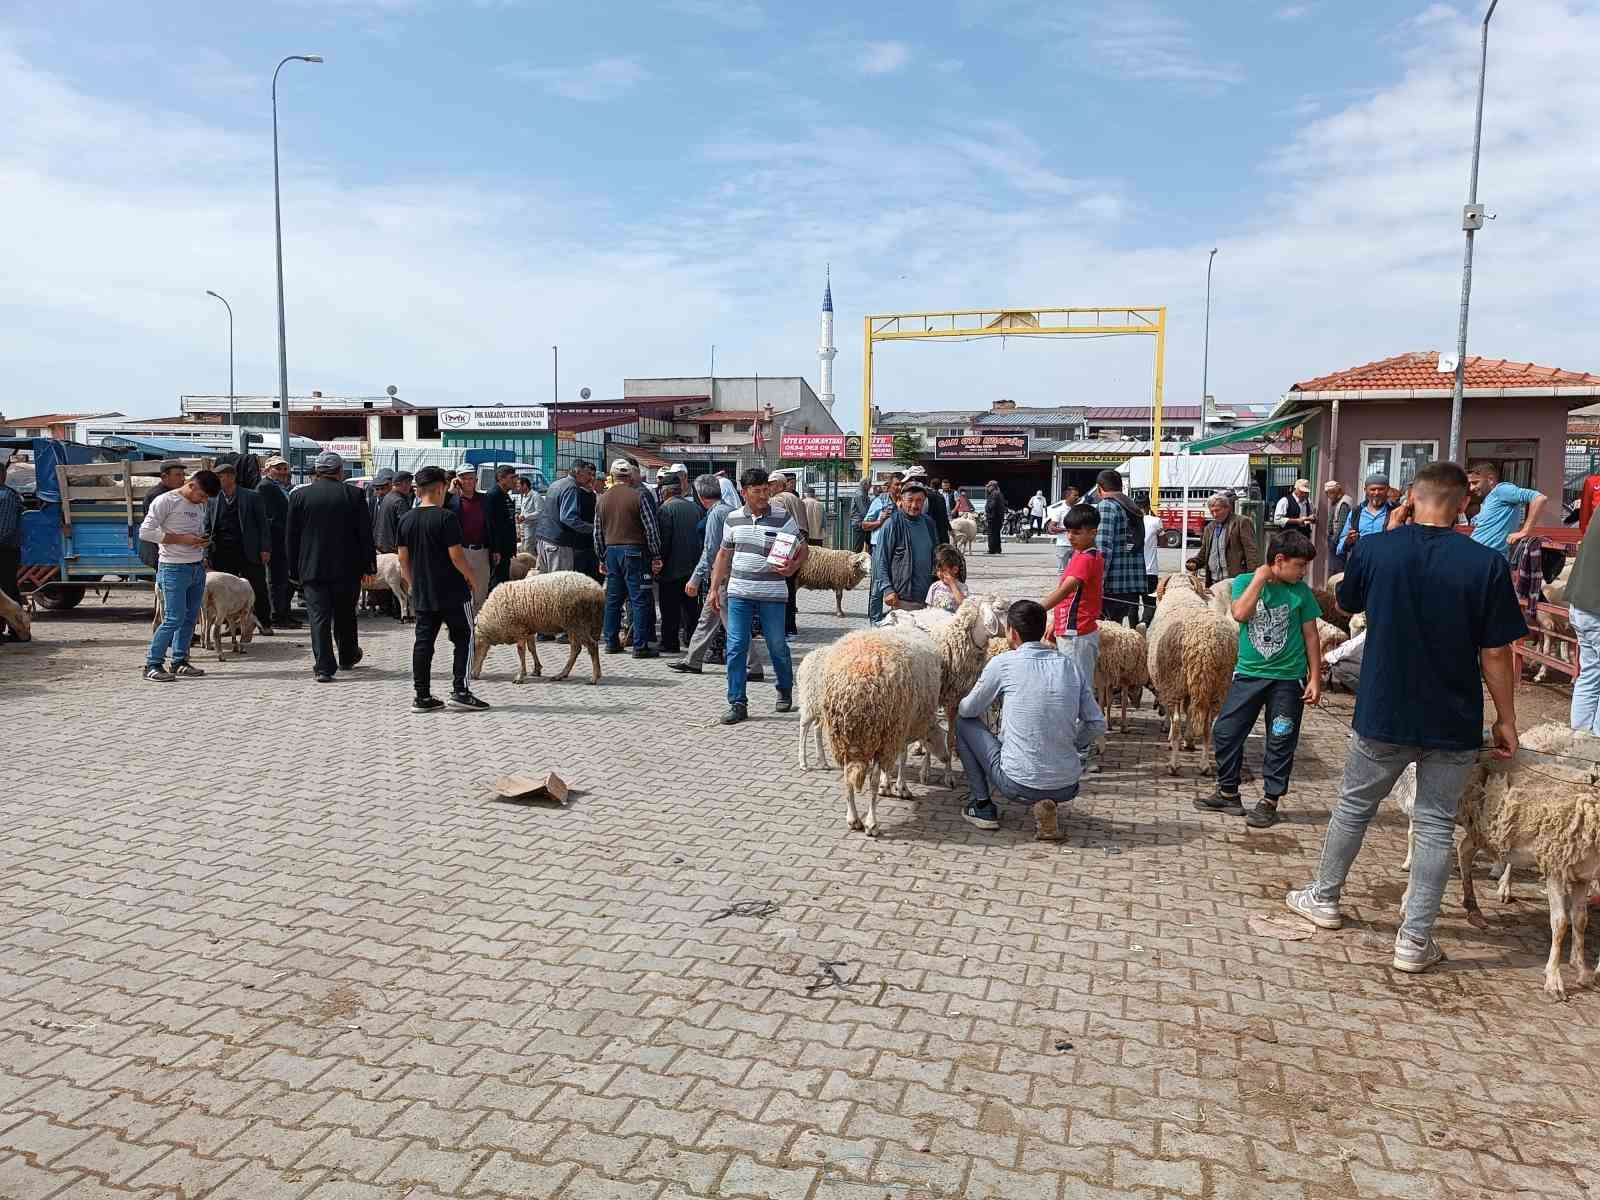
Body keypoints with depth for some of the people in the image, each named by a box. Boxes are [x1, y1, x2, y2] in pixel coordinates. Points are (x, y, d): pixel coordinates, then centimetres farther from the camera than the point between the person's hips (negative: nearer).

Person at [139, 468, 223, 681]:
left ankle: (180, 662, 19)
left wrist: (202, 541, 5)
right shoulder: (166, 501, -9)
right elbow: (145, 532, -13)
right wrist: (181, 539, -17)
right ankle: (152, 665, -1)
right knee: (174, 619, -10)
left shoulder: (200, 505, 14)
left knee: (191, 617, 10)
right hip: (174, 569, -8)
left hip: (198, 568, 8)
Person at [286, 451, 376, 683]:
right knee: (345, 615, 16)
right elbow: (366, 533, -2)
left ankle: (324, 667, -6)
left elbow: (291, 536, 4)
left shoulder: (299, 495, 0)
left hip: (312, 568, 0)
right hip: (347, 568, 0)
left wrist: (295, 568, 11)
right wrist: (369, 565, 5)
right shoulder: (354, 494, -3)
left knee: (319, 617, 0)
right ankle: (347, 658, 31)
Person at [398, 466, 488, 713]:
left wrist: (413, 584, 20)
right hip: (452, 592, -6)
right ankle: (460, 690, -1)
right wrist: (470, 577, 0)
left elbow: (403, 558, 9)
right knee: (463, 639, 5)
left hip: (422, 593, 6)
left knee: (423, 642, 9)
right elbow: (456, 555, -15)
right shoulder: (446, 517, -13)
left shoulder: (406, 519, 6)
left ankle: (422, 696, 11)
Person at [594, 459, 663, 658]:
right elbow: (651, 529, -9)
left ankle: (611, 642, 17)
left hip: (611, 551, 5)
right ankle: (640, 646, -4)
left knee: (613, 599, 13)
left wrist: (602, 559, 21)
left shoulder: (603, 499, 9)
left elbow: (598, 533, 13)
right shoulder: (638, 496, -7)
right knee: (638, 600, -3)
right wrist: (656, 556, -4)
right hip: (634, 551, -5)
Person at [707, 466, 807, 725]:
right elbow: (724, 554, 15)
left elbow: (804, 548, 3)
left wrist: (792, 567, -17)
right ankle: (737, 704, 3)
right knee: (736, 647, -3)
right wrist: (714, 588, 11)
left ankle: (785, 691, 33)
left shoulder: (783, 518, -3)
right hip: (739, 592, 2)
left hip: (772, 594, -2)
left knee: (777, 646, 8)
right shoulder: (733, 519, 6)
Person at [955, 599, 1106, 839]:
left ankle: (982, 806, 17)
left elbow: (968, 710, 6)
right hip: (1067, 788, 4)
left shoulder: (1003, 663, -7)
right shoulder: (1069, 665, 5)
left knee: (964, 722, 16)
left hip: (1020, 785, -3)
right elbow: (1097, 725, 6)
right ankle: (1047, 804, 11)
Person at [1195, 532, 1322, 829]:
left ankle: (1270, 801, 18)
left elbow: (1311, 636, 3)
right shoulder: (1245, 581, -2)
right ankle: (1228, 793, 19)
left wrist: (1315, 679, 0)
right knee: (1225, 732, 3)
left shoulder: (1301, 592, -1)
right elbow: (1240, 613, -20)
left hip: (1288, 679, -1)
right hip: (1248, 674, 1)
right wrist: (1260, 577, -14)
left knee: (1280, 742, 5)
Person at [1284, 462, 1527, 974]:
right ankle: (1414, 939, 15)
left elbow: (1347, 603, 11)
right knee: (1436, 825, 11)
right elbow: (1495, 652, -9)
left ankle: (1324, 897, 35)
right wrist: (1506, 718, 3)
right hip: (1453, 722, 0)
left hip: (1383, 715, 1)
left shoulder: (1374, 549, -9)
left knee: (1354, 805, 19)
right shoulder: (1486, 564, -12)